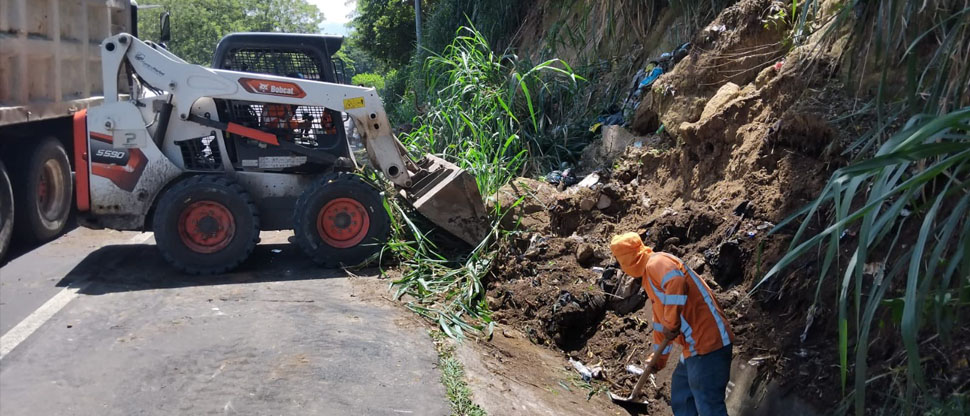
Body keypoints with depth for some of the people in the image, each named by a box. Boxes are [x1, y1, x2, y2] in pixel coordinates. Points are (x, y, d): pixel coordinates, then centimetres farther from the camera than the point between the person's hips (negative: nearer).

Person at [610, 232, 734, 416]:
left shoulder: (656, 262, -9)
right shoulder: (649, 274, 22)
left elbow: (677, 284, -32)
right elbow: (660, 321, 31)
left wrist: (671, 324, -26)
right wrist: (659, 357, 37)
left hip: (707, 342, -11)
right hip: (696, 346, 11)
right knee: (680, 397, 20)